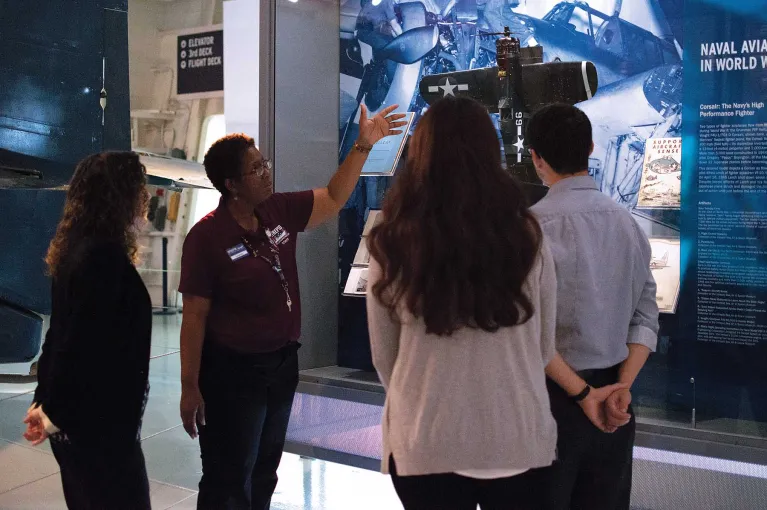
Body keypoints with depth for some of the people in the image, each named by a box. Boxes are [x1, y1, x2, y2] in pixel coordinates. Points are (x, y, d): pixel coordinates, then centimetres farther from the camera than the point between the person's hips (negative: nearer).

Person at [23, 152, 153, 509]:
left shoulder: (80, 250, 9)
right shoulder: (106, 256, -21)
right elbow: (81, 345, -24)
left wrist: (44, 402, 17)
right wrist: (54, 413, -14)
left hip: (80, 417, 10)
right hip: (98, 422, -10)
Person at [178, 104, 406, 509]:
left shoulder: (280, 212, -1)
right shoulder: (207, 237, -18)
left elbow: (333, 199, 10)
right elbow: (195, 317, -17)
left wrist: (363, 145, 0)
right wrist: (190, 387, -16)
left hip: (282, 363, 7)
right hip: (231, 372, -6)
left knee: (264, 475, 21)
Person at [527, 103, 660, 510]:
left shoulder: (533, 225, -16)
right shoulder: (626, 222, 3)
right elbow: (646, 317, 2)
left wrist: (581, 393, -10)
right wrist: (621, 387, -6)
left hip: (555, 394, -5)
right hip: (613, 391, 5)